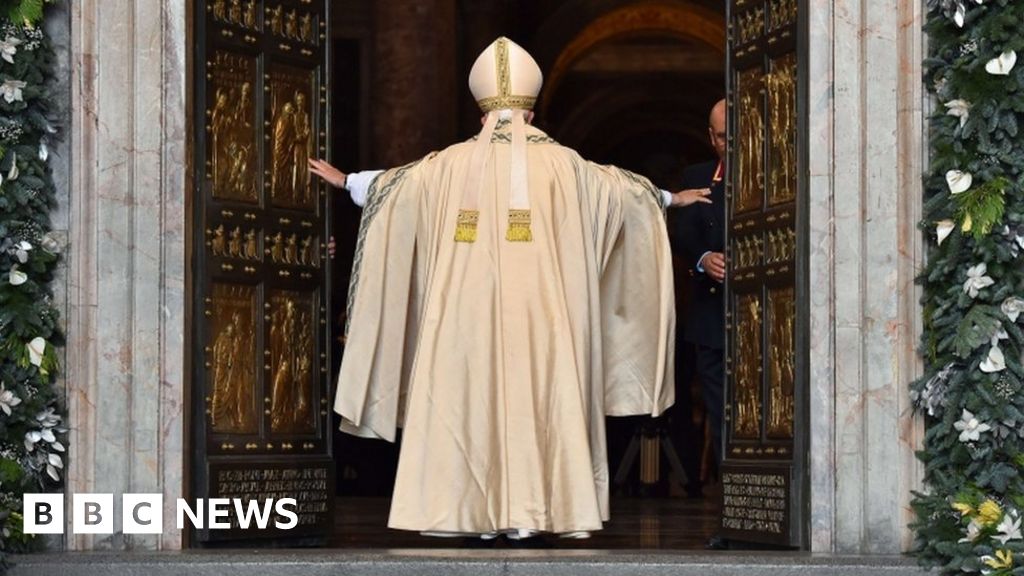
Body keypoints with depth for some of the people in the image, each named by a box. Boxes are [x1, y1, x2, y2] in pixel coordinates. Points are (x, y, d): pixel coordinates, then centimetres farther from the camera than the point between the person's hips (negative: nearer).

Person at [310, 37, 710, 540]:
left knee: (470, 398, 5)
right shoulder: (558, 162, 1)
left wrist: (347, 181, 31)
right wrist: (669, 198, 29)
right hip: (535, 310, 0)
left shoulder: (454, 162, 2)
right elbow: (620, 188, 13)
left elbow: (395, 183, 14)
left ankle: (478, 512, 4)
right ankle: (526, 512, 0)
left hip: (468, 309, 0)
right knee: (532, 399, 2)